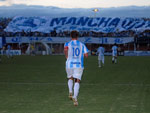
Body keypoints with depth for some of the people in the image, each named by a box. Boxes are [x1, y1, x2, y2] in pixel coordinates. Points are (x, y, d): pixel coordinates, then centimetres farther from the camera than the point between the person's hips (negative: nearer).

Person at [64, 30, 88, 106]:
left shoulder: (67, 44, 2)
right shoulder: (82, 45, 8)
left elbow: (65, 49, -22)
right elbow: (86, 55, -1)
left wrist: (66, 57, -6)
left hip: (69, 64, 0)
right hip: (79, 65, 0)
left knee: (70, 78, 26)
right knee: (77, 81, -2)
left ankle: (70, 92, 4)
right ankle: (75, 97, -21)